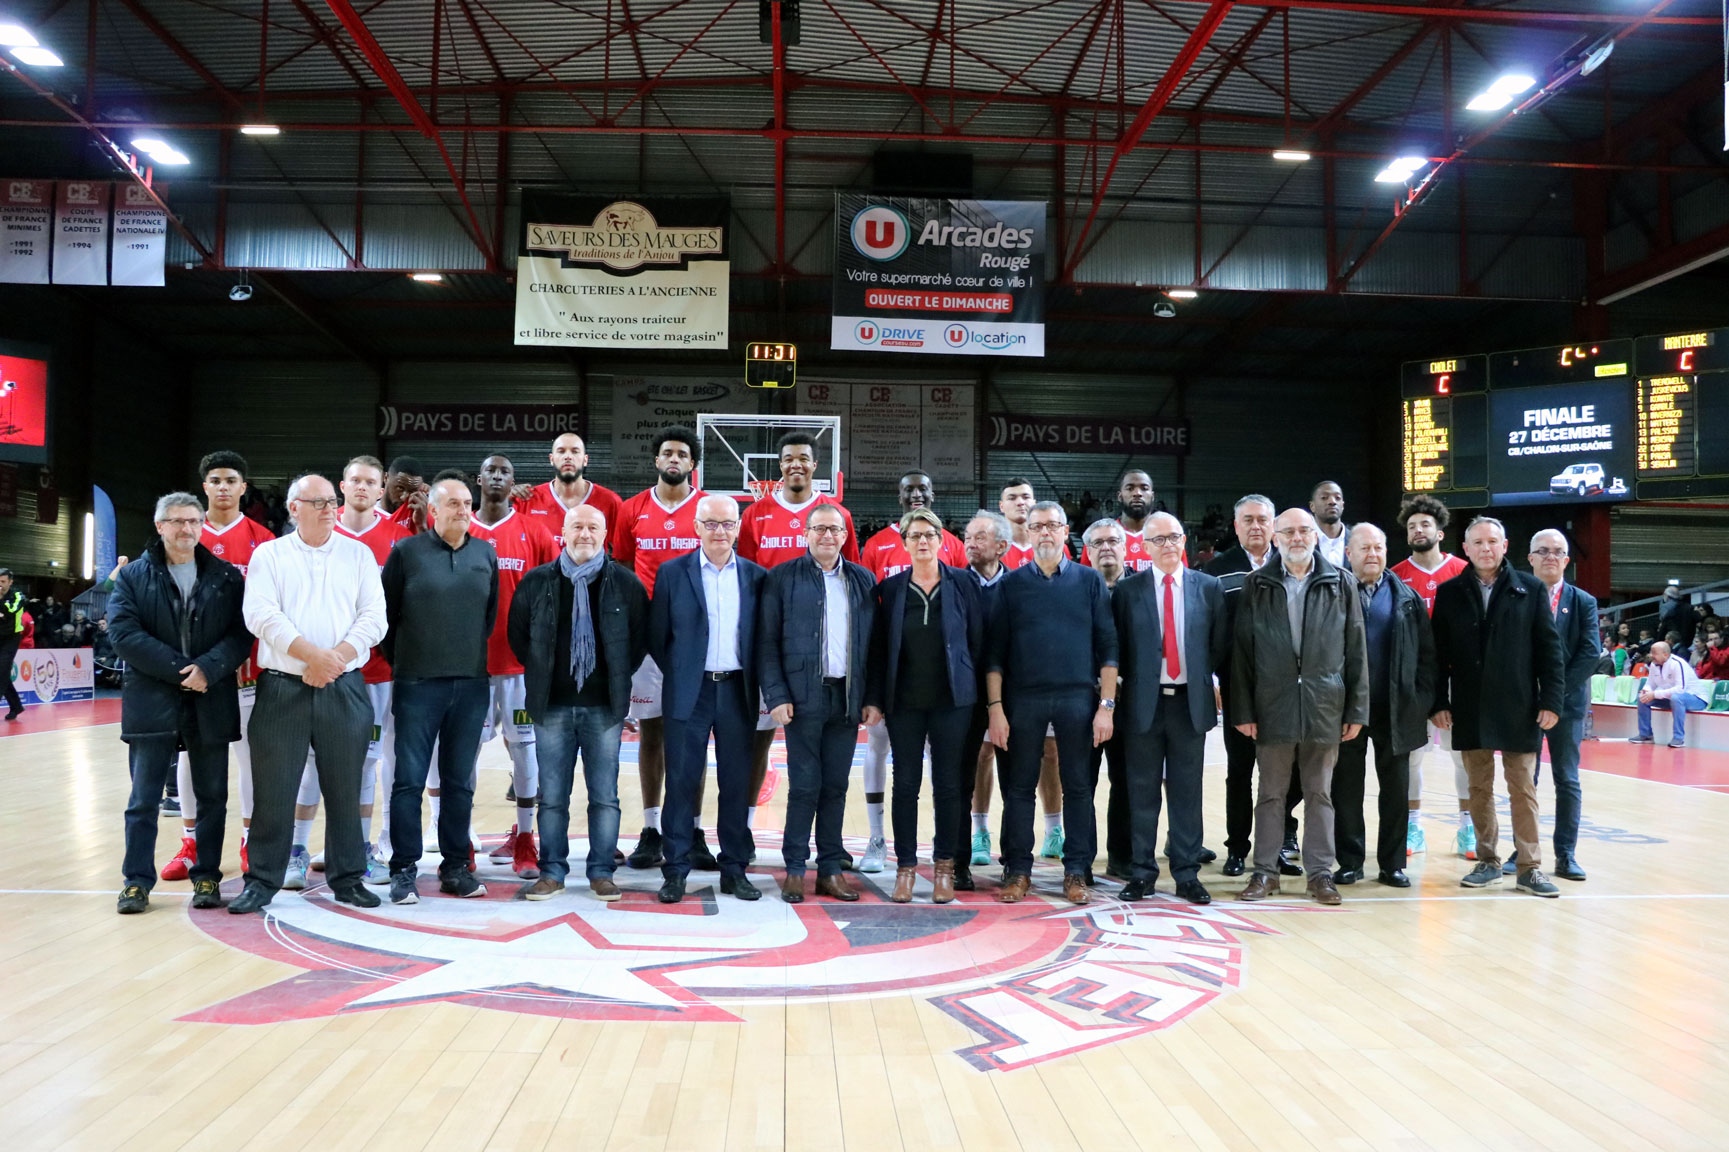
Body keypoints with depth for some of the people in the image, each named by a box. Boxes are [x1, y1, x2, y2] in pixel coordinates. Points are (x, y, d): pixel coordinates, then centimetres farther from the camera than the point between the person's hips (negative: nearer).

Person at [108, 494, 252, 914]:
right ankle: (137, 880, 13)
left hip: (212, 702, 1)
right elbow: (123, 632, -7)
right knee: (144, 800, 4)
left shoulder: (228, 577, 7)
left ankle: (207, 877, 18)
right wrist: (179, 670, -14)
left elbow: (242, 633, -1)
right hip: (152, 702, -1)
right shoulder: (133, 576, 5)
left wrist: (208, 669, -17)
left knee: (212, 797, 8)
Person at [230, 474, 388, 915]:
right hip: (282, 688, -1)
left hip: (344, 689, 1)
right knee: (273, 790, 3)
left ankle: (347, 878, 17)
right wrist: (313, 654, -16)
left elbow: (373, 618, 1)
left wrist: (335, 659, -12)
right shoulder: (269, 555, 7)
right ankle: (262, 881, 14)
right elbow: (261, 616, -7)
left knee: (345, 790, 6)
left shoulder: (358, 554, 9)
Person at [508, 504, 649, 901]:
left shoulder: (625, 582, 2)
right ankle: (551, 871, 15)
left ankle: (601, 872, 13)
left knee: (605, 795, 4)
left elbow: (641, 635, 7)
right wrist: (540, 673, 8)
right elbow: (517, 633, 13)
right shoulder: (537, 582, 5)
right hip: (552, 704, 1)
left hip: (605, 705, -1)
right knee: (552, 796, 6)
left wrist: (619, 675, 4)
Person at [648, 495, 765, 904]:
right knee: (682, 781, 1)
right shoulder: (673, 573, 2)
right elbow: (656, 635, 4)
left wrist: (755, 682, 3)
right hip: (689, 692, -1)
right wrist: (678, 674, 4)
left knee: (736, 782, 6)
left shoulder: (755, 576, 7)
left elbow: (763, 637, 9)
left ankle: (734, 869, 15)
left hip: (738, 691, 2)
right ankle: (675, 870, 10)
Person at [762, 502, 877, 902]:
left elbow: (872, 643, 9)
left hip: (848, 697, 3)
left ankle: (831, 869, 15)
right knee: (804, 786, -1)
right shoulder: (782, 578, 2)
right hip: (804, 697, -3)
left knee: (836, 786, 8)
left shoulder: (863, 581, 11)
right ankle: (795, 870, 10)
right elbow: (767, 642, -1)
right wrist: (776, 696, -9)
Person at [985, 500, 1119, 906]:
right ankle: (1017, 870, 14)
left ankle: (1076, 872, 15)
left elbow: (1107, 646, 3)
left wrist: (1106, 705, -5)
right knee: (1019, 787, 4)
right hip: (1023, 700, 0)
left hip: (1077, 698, 0)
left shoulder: (1090, 581, 6)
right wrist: (995, 708, -4)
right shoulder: (1012, 583, 6)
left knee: (1078, 787, 5)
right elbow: (995, 651, 3)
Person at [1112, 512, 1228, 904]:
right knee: (1142, 792, 6)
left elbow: (1219, 644, 8)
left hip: (1190, 702, 1)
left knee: (1187, 793, 6)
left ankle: (1187, 874, 14)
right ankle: (1141, 872, 15)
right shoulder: (1127, 590, 3)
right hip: (1143, 702, 0)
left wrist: (1201, 677, 1)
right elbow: (1118, 648, 5)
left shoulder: (1209, 587, 5)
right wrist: (1130, 682, -2)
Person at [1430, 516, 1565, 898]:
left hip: (1518, 709, -1)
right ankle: (1488, 861, 19)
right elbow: (1439, 653, 4)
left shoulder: (1531, 589, 2)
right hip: (1470, 710, 1)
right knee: (1479, 788, 9)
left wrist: (1551, 700, -5)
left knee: (1523, 790, 4)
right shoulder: (1449, 593, 5)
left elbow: (1549, 649, 1)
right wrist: (1440, 702, -1)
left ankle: (1530, 867, 11)